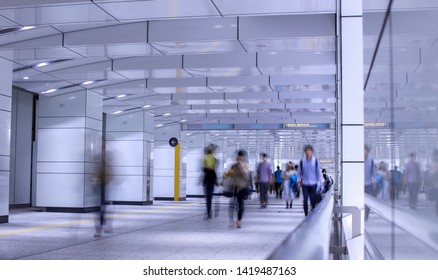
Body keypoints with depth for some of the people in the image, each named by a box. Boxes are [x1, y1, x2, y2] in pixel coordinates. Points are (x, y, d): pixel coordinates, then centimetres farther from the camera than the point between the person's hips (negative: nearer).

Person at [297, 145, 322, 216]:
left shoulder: (316, 161, 0)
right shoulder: (302, 161, 1)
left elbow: (318, 172, 5)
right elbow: (299, 172, 9)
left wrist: (319, 182, 2)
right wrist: (299, 181, 1)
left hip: (313, 184, 0)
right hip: (305, 184, 0)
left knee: (313, 200, 2)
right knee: (305, 200, -4)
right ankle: (306, 214, 6)